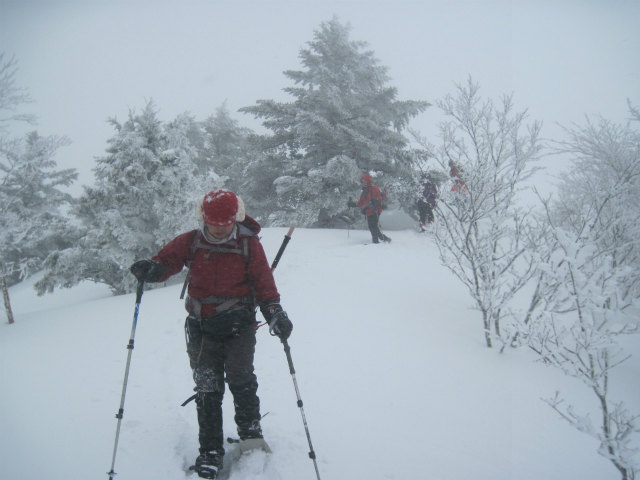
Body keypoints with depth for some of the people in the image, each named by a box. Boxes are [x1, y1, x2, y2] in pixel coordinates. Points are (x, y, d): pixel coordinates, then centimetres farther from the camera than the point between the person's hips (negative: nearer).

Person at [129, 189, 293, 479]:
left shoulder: (248, 244, -1)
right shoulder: (190, 243, 2)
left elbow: (263, 280, -2)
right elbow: (168, 259, -6)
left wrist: (274, 311, -16)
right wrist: (152, 269, -30)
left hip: (238, 322, -1)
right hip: (201, 325, 2)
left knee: (239, 376, -13)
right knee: (207, 386, 1)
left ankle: (250, 431, 12)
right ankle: (211, 450, 11)